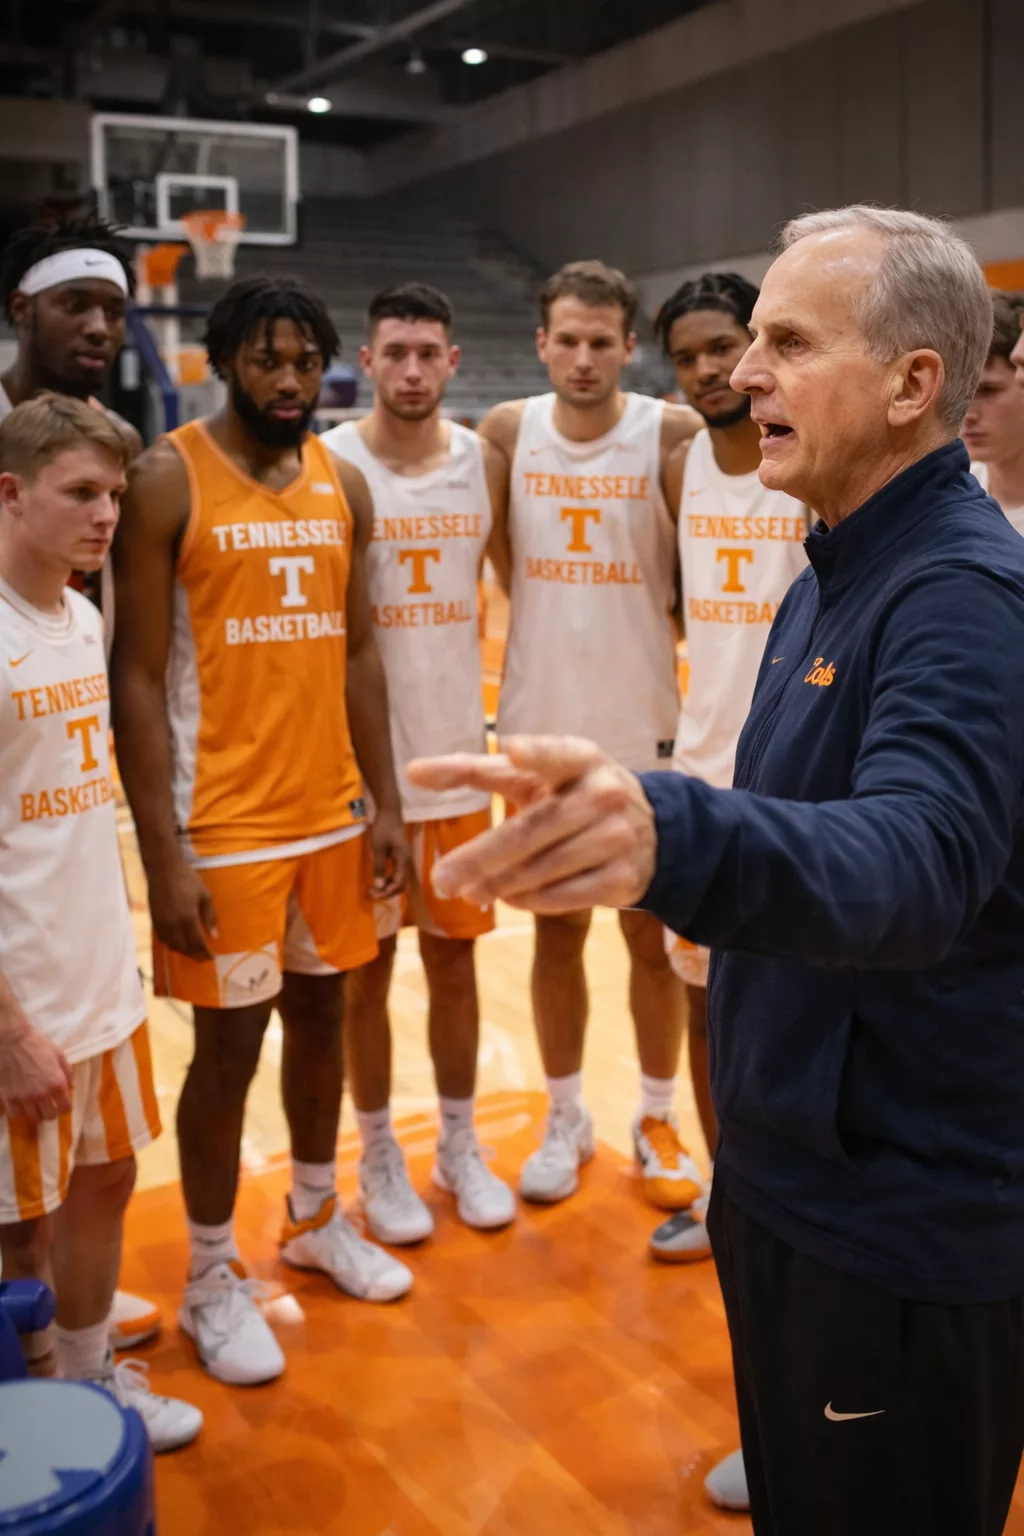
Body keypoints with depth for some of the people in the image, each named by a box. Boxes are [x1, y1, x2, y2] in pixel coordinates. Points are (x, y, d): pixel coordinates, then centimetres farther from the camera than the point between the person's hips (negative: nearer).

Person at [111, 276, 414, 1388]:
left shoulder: (343, 485, 8)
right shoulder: (168, 479, -9)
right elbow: (137, 678, -11)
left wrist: (384, 805, 8)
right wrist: (163, 854, -16)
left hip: (332, 813, 6)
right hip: (224, 826, -5)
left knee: (321, 1015, 17)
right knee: (228, 1044, 3)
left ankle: (316, 1222, 38)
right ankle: (212, 1281, 23)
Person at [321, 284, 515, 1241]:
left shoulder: (484, 462, 3)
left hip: (457, 757, 3)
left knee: (454, 957, 13)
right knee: (366, 967, 8)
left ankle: (459, 1147, 29)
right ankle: (378, 1158, 24)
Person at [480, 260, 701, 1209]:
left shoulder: (672, 435, -9)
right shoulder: (506, 432, -2)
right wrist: (549, 612, 4)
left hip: (644, 723, -2)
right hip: (542, 721, 2)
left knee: (653, 933, 9)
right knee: (556, 929, 12)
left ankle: (657, 1121, 27)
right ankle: (566, 1120, 28)